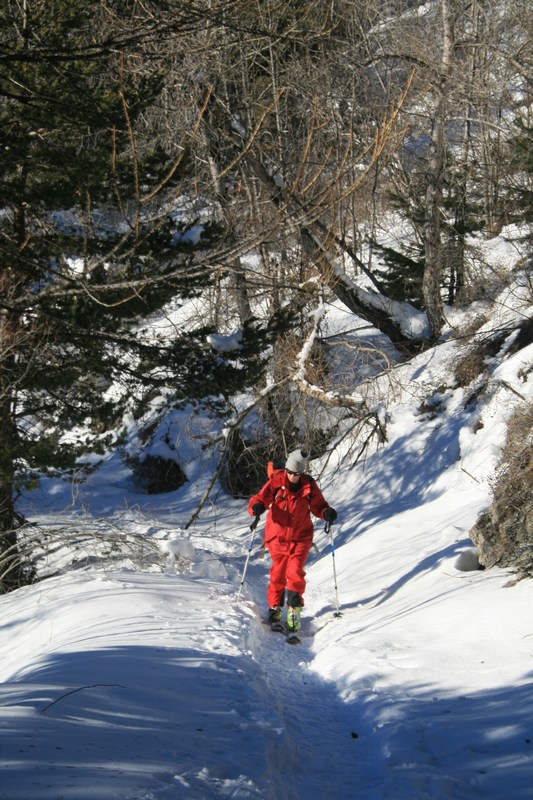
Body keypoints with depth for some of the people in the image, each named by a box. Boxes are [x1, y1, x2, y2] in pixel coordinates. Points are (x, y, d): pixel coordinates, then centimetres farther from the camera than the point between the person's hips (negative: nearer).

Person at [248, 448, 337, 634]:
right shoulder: (276, 482, -7)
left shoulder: (309, 485, -3)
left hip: (300, 537, 0)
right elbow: (260, 498, -10)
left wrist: (327, 513, -16)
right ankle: (275, 609, 19)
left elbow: (317, 505, 5)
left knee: (296, 573, -10)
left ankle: (294, 610, 4)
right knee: (278, 574, 3)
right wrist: (257, 506, -33)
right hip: (278, 536, 0)